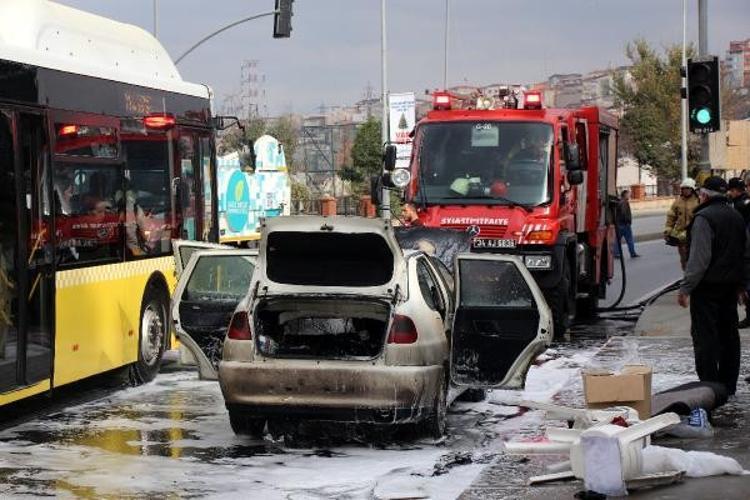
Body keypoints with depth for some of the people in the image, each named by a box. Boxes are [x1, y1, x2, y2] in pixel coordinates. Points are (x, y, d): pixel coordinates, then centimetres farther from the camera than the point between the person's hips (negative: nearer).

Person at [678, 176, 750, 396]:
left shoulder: (704, 218, -15)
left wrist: (686, 287, -18)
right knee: (728, 333, 13)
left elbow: (699, 258, -21)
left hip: (707, 287, -8)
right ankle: (728, 385, 19)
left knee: (704, 336, -5)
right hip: (730, 287, 8)